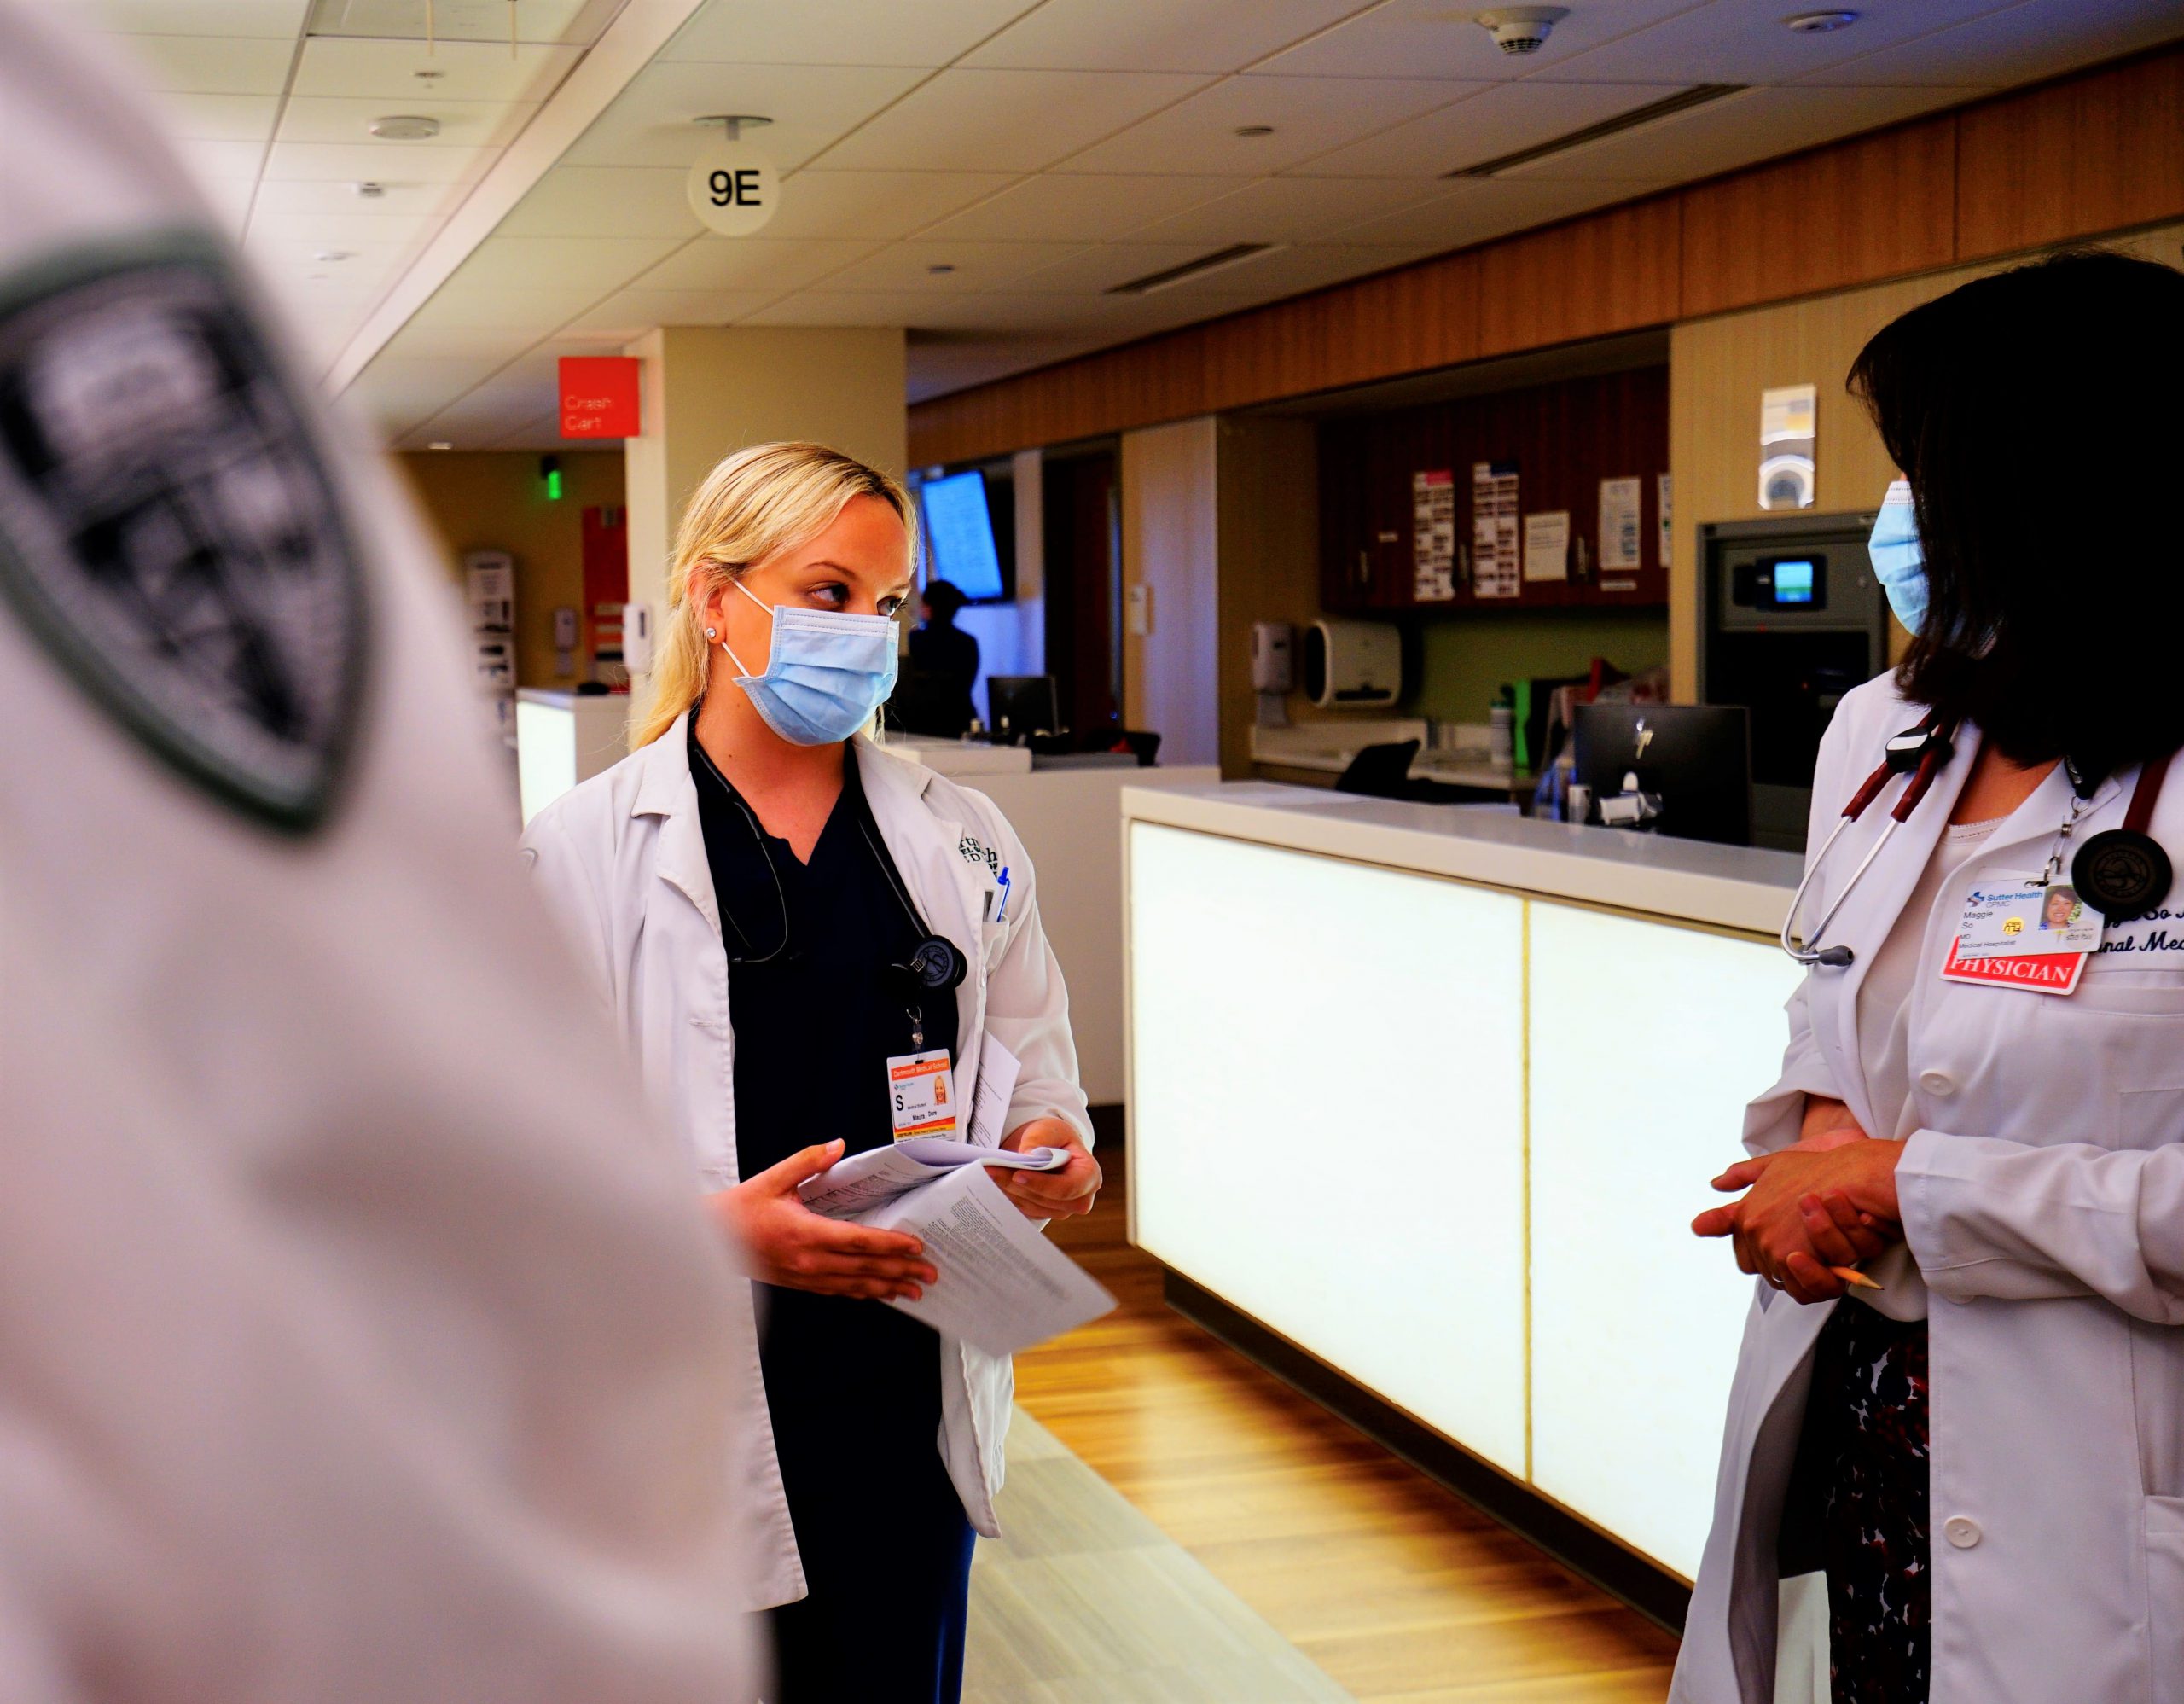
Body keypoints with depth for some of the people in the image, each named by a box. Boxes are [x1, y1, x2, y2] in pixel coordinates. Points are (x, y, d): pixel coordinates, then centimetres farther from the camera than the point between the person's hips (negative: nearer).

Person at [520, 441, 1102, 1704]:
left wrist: (1051, 1150, -9)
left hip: (908, 1405, 4)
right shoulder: (582, 853, -4)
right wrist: (712, 1226, -24)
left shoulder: (966, 844, 9)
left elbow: (1033, 1072, 15)